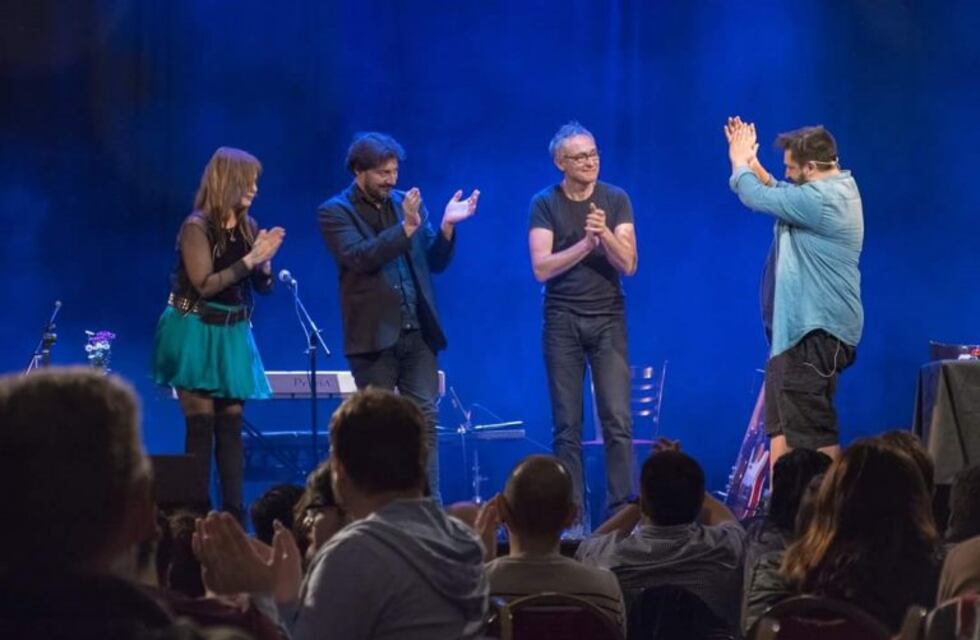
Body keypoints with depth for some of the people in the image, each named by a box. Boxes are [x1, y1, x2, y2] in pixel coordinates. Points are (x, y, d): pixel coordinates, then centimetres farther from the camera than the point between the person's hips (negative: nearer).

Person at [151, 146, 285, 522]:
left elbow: (264, 287, 9)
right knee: (201, 425, -7)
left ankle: (234, 513, 2)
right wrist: (249, 259, -20)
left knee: (231, 424, 2)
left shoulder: (248, 226, 6)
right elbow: (204, 284, -19)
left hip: (232, 334, 6)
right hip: (197, 333, -6)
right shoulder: (197, 226, -13)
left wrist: (264, 261, -11)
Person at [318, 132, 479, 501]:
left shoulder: (407, 203, 10)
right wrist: (406, 227, -25)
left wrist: (447, 226, -8)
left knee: (425, 419, 1)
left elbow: (435, 263, 10)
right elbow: (359, 257, -19)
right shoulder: (335, 212, -3)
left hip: (418, 331, 4)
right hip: (373, 334, -4)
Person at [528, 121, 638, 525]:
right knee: (567, 425, 0)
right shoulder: (545, 204, 1)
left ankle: (622, 508, -5)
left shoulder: (615, 200, 3)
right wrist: (585, 244, -19)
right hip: (562, 320, 0)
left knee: (617, 419, -7)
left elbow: (628, 264, -3)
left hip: (608, 318, 0)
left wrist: (605, 234, -20)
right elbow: (542, 268, -8)